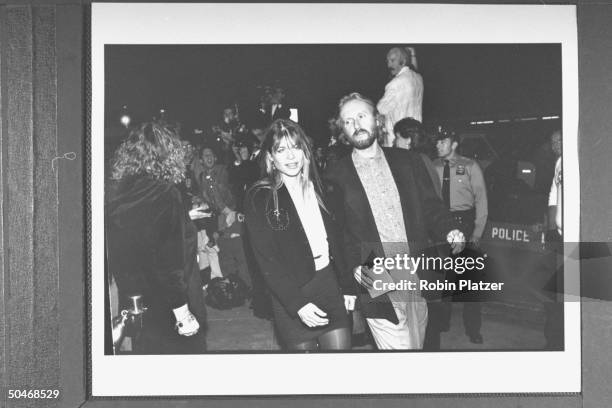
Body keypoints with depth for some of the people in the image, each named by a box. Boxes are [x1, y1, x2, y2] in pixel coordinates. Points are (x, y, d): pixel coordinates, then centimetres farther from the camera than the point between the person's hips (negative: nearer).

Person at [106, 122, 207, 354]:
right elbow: (170, 261, -22)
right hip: (164, 311, -6)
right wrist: (182, 312, -17)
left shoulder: (115, 195, 0)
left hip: (133, 306, 6)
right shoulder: (165, 194, -19)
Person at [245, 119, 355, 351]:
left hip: (330, 284, 4)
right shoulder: (259, 198, -7)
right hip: (290, 293, -4)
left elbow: (335, 240, 12)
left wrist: (347, 287, 7)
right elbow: (266, 260, -12)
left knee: (341, 347, 3)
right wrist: (297, 304, -19)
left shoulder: (319, 187, 8)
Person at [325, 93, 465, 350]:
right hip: (377, 284, -3)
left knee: (415, 346, 14)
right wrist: (354, 266, -15)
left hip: (419, 279, 3)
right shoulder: (336, 176, 2)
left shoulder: (408, 161, 10)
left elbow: (430, 206, 10)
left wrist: (448, 231, -10)